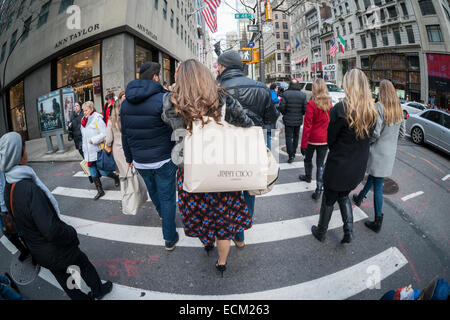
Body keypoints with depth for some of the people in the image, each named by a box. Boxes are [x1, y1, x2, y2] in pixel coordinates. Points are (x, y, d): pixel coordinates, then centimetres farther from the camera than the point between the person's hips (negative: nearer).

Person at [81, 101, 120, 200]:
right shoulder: (84, 121, 13)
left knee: (103, 172, -3)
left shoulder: (97, 119, -11)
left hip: (98, 151, -7)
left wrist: (93, 140, -20)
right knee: (93, 174, 8)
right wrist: (84, 150, 20)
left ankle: (116, 177, 26)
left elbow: (104, 134, -18)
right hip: (89, 153, 8)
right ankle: (100, 191, 20)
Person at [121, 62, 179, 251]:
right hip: (164, 160, -5)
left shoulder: (126, 102, 2)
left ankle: (161, 213, 56)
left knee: (153, 191, 28)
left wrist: (129, 157, 18)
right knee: (167, 197, 7)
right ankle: (170, 238, 18)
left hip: (140, 162, 6)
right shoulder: (163, 99, -17)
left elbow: (125, 134, 9)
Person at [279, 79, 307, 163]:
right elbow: (305, 109, -5)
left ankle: (291, 156, -3)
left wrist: (285, 114, 5)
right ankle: (293, 153, 28)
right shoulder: (302, 95, -4)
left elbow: (281, 107, -13)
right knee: (296, 136, 18)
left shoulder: (286, 94, -11)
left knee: (289, 137, 2)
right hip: (298, 120, 3)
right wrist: (300, 114, 14)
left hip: (288, 120, -3)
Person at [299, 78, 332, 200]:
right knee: (320, 164, 9)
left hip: (313, 138, -3)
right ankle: (319, 190, 7)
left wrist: (303, 144, -11)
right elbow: (331, 122, 8)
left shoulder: (311, 104, -16)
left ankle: (308, 177, 47)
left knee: (308, 159, 23)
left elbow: (307, 126, -16)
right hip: (325, 139, 4)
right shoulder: (329, 103, -1)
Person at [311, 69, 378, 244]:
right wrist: (354, 152, 9)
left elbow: (330, 139, -12)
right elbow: (368, 137, 4)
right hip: (358, 166, 5)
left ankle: (321, 232, 32)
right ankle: (349, 230, 25)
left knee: (329, 200, 14)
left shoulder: (341, 109, -22)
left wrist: (337, 152, 6)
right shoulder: (372, 112, -4)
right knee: (344, 195, 27)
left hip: (338, 165, -5)